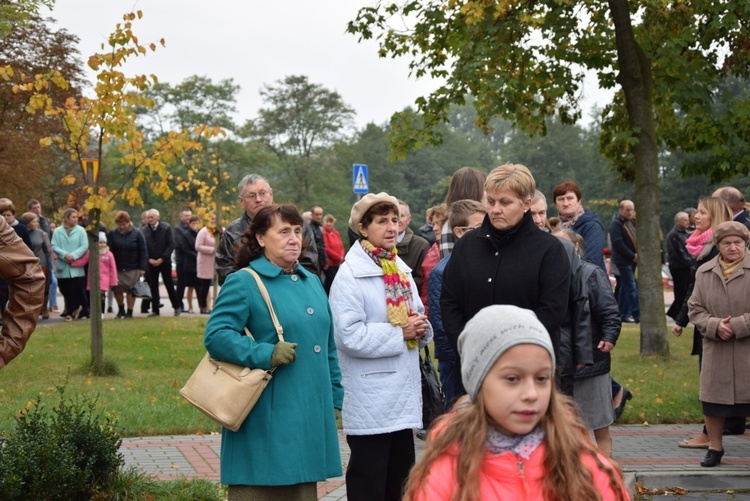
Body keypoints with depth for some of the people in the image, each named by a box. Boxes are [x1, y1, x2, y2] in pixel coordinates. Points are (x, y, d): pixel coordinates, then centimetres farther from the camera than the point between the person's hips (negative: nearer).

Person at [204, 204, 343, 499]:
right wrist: (266, 354, -24)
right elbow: (216, 336, -15)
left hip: (308, 415, 7)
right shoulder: (243, 283, -6)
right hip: (266, 419, -6)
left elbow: (328, 347, 22)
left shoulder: (312, 282, 16)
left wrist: (335, 397, 19)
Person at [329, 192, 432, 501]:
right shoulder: (350, 275, -12)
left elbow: (416, 317, 24)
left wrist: (421, 327, 0)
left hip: (404, 394, 8)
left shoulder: (401, 269, 14)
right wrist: (400, 333, -16)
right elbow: (349, 336, -21)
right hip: (370, 402, -8)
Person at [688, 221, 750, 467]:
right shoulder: (704, 272, 6)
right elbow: (695, 308, 6)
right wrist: (715, 326, -11)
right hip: (716, 351, 3)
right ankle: (714, 447, 25)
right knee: (712, 400, 8)